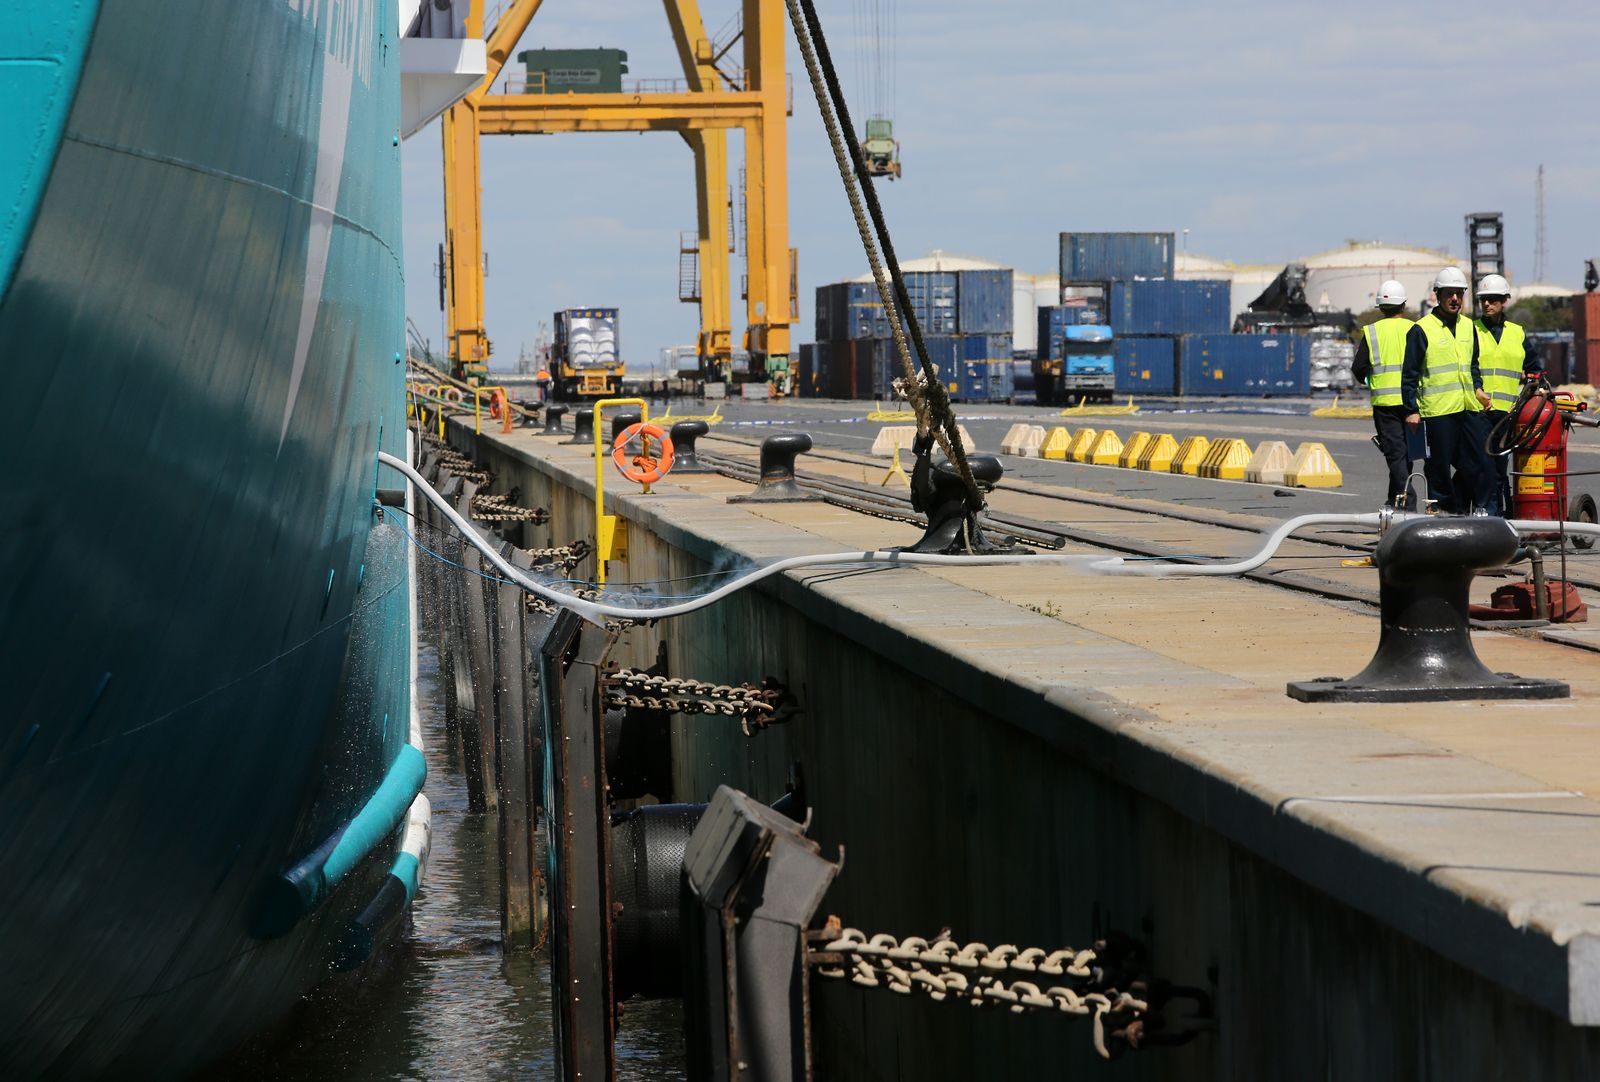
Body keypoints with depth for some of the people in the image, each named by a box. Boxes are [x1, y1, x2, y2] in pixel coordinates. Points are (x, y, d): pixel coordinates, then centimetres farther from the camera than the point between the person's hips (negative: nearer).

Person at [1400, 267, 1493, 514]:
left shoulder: (1468, 327, 16)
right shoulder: (1422, 330, -2)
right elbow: (1409, 374, -2)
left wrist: (1477, 388, 13)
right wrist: (1411, 410, -7)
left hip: (1469, 408, 5)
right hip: (1437, 410, -5)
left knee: (1481, 462, 0)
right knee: (1440, 465, -2)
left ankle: (1480, 507, 14)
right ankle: (1444, 510, 9)